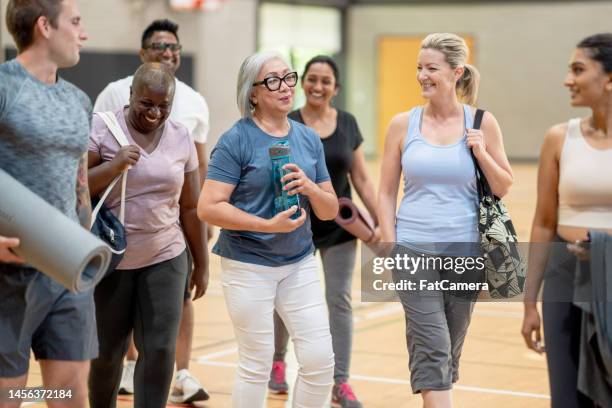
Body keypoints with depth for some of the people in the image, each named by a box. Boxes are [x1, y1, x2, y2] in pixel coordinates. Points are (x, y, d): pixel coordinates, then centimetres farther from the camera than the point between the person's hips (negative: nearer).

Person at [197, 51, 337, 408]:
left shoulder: (309, 138, 5)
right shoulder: (236, 140, -10)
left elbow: (330, 211, 9)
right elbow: (209, 207, -16)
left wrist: (311, 188, -13)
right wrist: (269, 225, -23)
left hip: (300, 262, 5)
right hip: (249, 265, -5)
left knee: (320, 360, 2)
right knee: (257, 366, 4)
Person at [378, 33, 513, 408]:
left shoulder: (481, 123, 0)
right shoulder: (403, 124, 1)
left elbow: (504, 187, 5)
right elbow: (386, 193, 5)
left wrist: (481, 153, -12)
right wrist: (390, 247, -3)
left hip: (465, 250, 1)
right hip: (414, 249, -1)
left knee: (450, 349, 12)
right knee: (432, 348, -9)